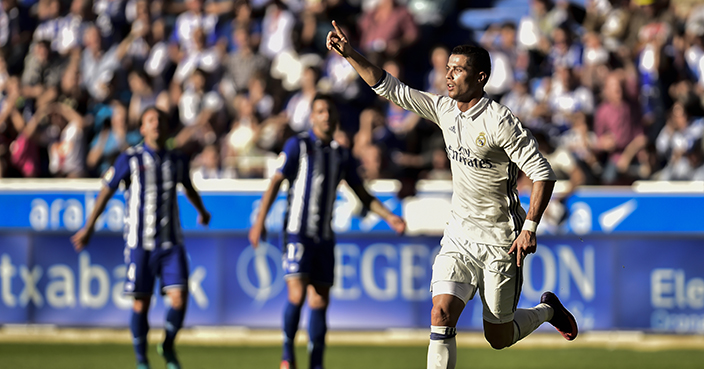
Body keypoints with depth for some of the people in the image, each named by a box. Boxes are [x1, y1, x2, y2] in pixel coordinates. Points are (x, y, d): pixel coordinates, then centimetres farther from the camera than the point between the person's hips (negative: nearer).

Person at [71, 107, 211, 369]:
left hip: (171, 243, 2)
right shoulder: (130, 159, -1)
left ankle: (168, 347, 14)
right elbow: (106, 191, 4)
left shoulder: (177, 161, 9)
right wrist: (88, 227, 3)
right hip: (139, 243, -2)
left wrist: (201, 211, 47)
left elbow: (188, 188, 30)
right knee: (141, 303, -1)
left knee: (179, 298, -11)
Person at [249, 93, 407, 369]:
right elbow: (276, 182, -7)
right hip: (298, 233, -4)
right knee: (297, 295, -17)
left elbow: (363, 194, 18)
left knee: (320, 302, 3)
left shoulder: (342, 154, 11)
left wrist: (389, 217, 5)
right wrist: (260, 220, -16)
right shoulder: (298, 145, -3)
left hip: (324, 237, 4)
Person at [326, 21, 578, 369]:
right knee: (441, 316, -15)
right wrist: (350, 54, -5)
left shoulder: (499, 121, -19)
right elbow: (390, 88, 6)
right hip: (459, 236, 5)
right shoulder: (444, 109, 1)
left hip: (499, 242, -5)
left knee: (498, 337, 7)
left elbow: (542, 172, -18)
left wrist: (529, 227, -23)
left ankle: (548, 308, 37)